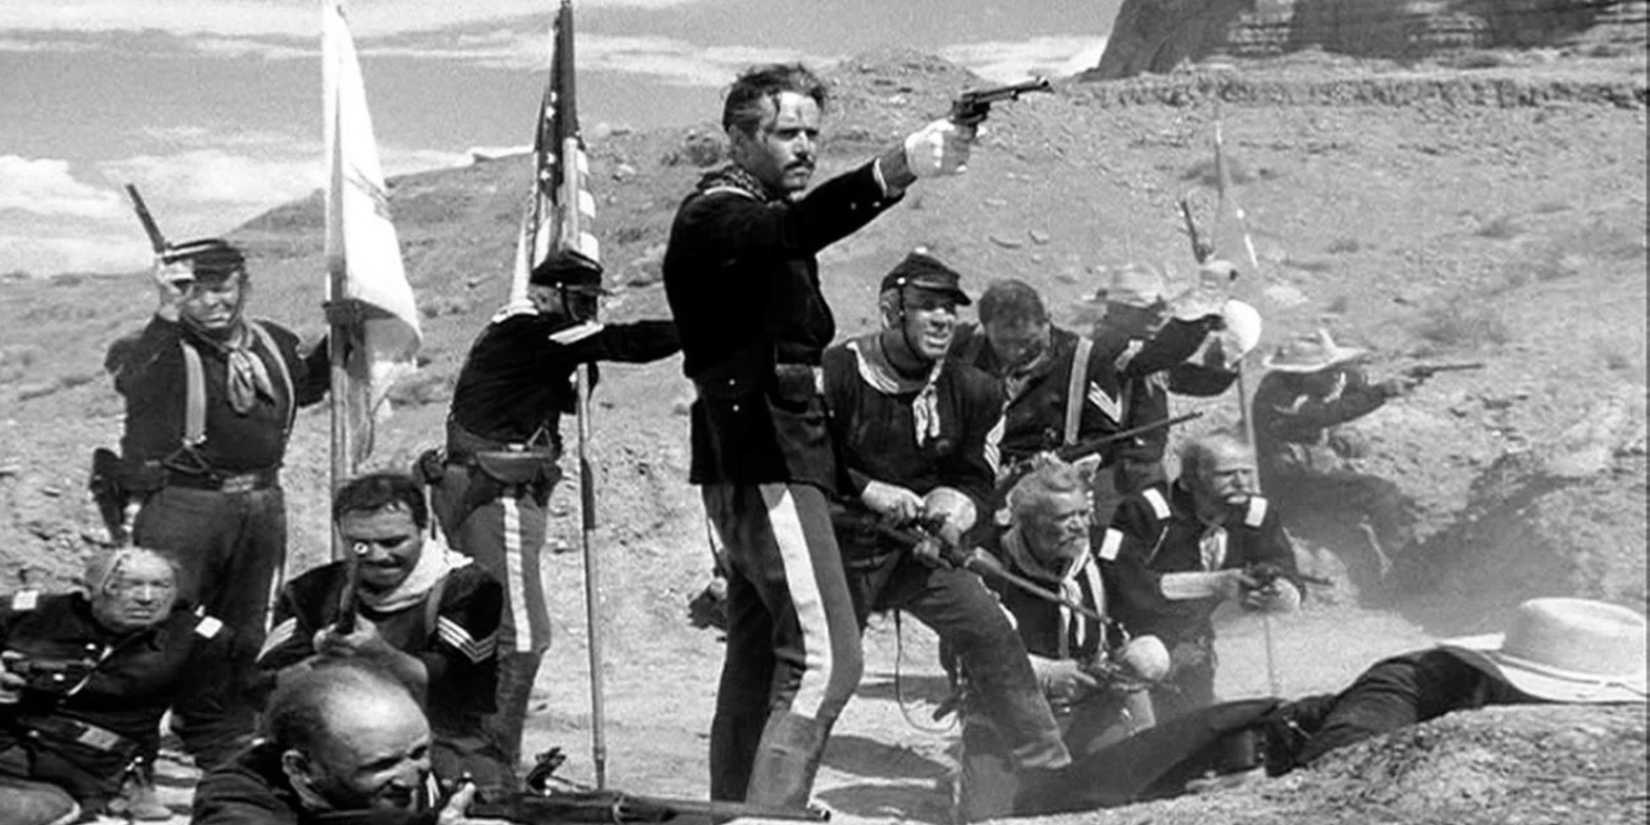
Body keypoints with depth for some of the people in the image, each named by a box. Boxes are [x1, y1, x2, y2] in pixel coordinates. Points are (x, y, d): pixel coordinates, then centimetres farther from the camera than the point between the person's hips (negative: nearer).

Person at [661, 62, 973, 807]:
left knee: (759, 662, 11)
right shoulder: (716, 215, -13)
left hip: (769, 460, 10)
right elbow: (793, 228, -35)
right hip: (763, 464, -10)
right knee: (824, 660, -16)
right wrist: (895, 168, -50)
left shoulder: (760, 211, 21)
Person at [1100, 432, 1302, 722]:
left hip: (1194, 642, 5)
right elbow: (1125, 583, -34)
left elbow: (1292, 596, -8)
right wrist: (1214, 583, -36)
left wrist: (1276, 594, -36)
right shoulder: (1146, 511, -23)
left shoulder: (1257, 514, -7)